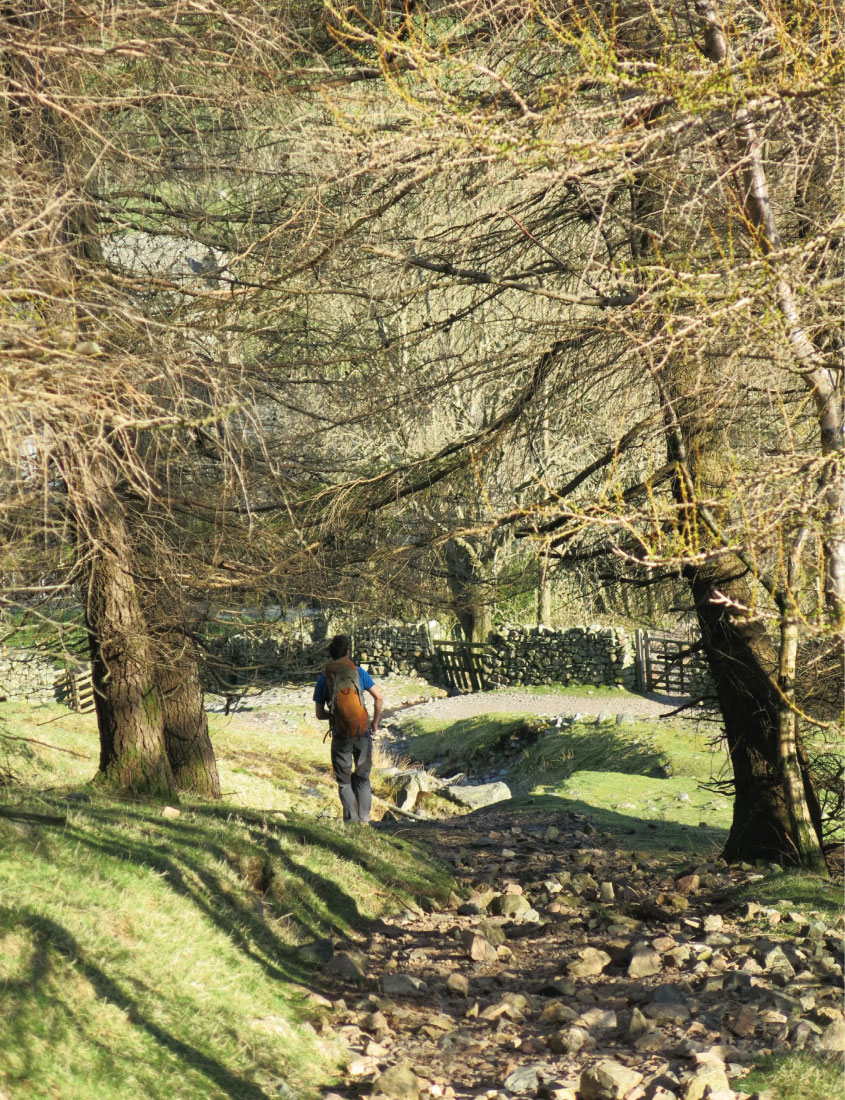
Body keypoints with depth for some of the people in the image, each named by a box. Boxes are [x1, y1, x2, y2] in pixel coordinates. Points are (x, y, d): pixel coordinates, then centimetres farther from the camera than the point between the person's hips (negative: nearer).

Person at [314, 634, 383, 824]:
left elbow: (320, 714, 2)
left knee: (344, 781, 9)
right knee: (362, 778, 13)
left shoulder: (323, 679, 0)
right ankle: (364, 819, 9)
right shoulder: (358, 672, 0)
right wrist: (375, 722, 9)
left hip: (340, 735, -1)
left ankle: (351, 819, 2)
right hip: (362, 733, 1)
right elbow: (379, 698, -4)